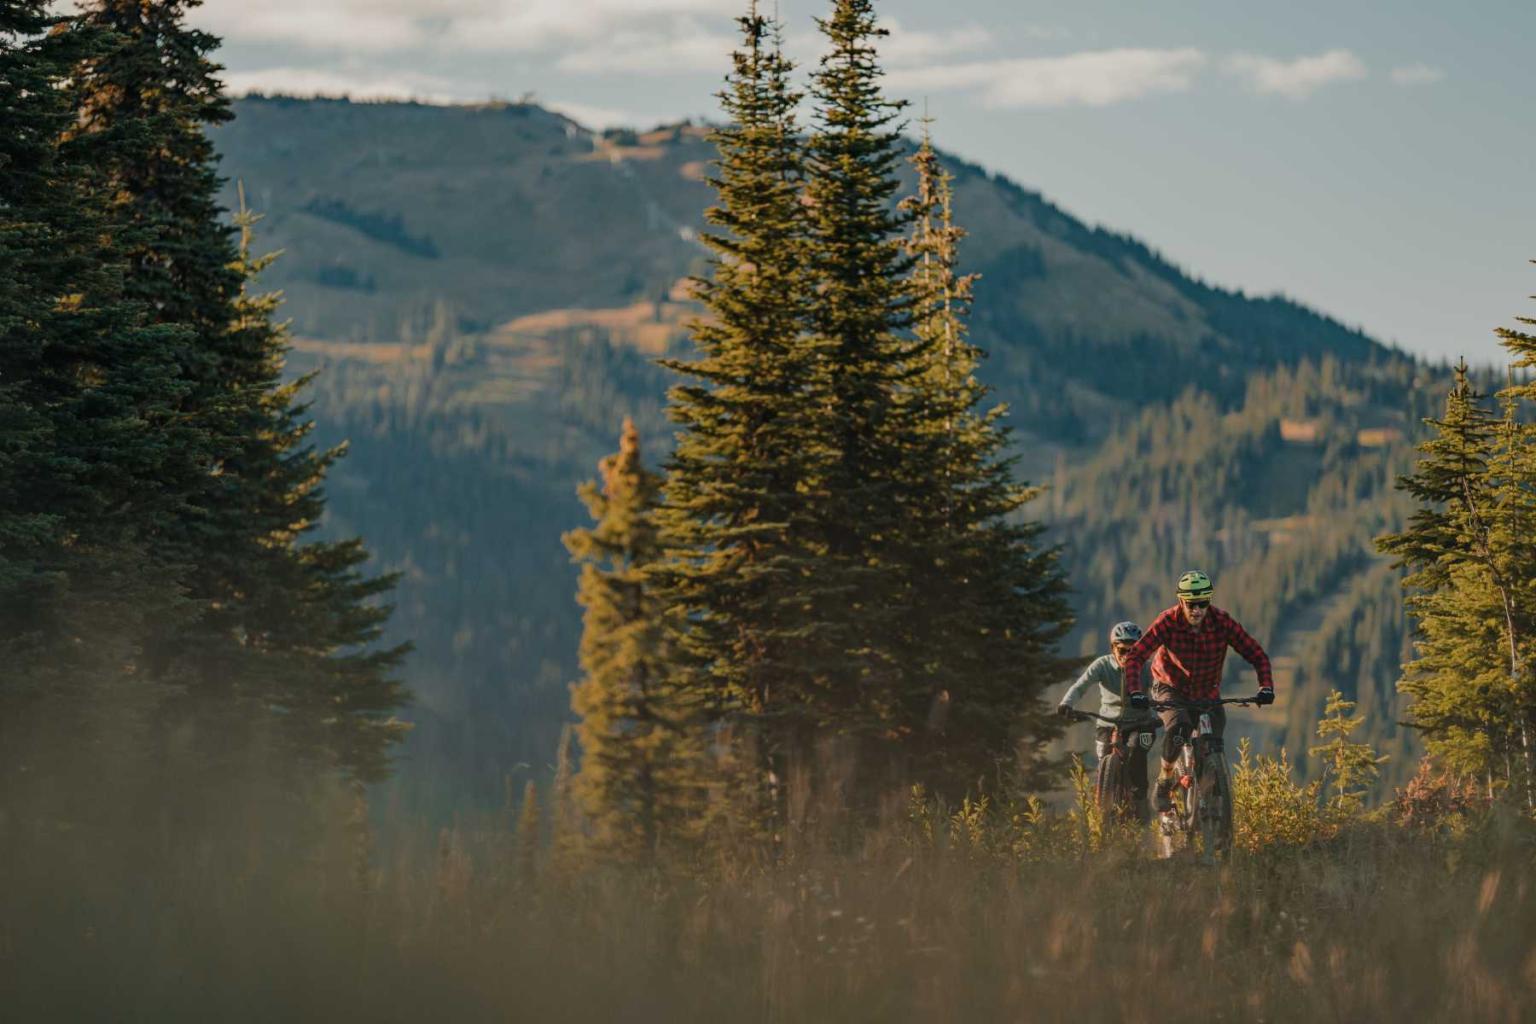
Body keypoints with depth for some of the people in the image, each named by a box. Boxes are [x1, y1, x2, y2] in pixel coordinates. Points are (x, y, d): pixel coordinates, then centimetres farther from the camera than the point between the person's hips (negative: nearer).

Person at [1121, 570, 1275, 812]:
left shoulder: (1222, 622, -19)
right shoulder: (1168, 622, -24)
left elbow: (1257, 654, -16)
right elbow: (1134, 657, -29)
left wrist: (1266, 687, -33)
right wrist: (1135, 692, -44)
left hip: (1207, 694, 2)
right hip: (1170, 690, -2)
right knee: (1178, 726, -33)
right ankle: (1165, 779, -11)